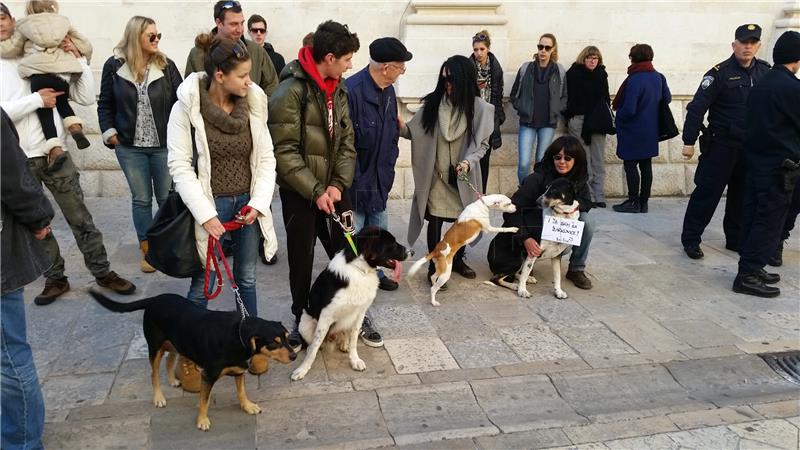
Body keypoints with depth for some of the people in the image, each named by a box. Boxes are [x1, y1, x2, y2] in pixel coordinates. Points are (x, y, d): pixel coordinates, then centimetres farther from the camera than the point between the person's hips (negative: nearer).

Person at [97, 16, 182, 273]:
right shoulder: (114, 66, 0)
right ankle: (147, 249, 21)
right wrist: (109, 132, -5)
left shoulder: (166, 65, -1)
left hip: (164, 145, 0)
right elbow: (105, 104, 6)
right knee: (141, 199, 9)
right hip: (130, 147, 0)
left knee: (167, 198, 7)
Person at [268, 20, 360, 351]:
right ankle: (302, 319, 26)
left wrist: (338, 184, -7)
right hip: (300, 192, -5)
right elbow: (285, 152, -18)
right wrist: (315, 191, -18)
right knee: (302, 260, 8)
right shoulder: (291, 91, -17)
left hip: (333, 189, 5)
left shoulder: (338, 89, 5)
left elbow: (347, 141, 6)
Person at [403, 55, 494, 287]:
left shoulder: (479, 108, -7)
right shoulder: (433, 103, -5)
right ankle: (434, 266, 14)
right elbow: (415, 131, -2)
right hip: (436, 175, -1)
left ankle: (458, 260, 36)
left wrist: (468, 162, -20)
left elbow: (483, 143, -4)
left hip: (464, 176, 1)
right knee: (435, 220, -1)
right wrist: (399, 127, -22)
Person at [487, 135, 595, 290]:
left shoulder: (579, 180, -6)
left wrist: (575, 204, -25)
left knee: (586, 220, -21)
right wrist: (525, 238, -37)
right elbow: (512, 210, -25)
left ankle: (577, 270, -5)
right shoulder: (538, 178, -23)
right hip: (533, 229, -4)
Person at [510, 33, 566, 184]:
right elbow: (514, 94, 11)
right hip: (527, 122, -1)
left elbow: (564, 97, 14)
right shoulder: (526, 68, 1)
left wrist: (556, 110, 1)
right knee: (524, 164, -9)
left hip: (548, 123, 1)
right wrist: (522, 109, -1)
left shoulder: (559, 71, 4)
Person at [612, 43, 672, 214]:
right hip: (651, 131, 7)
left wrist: (618, 116, -5)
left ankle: (633, 202, 5)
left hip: (633, 131, -7)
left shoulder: (634, 80, -21)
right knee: (646, 165, 11)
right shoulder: (659, 77, 3)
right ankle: (643, 202, 18)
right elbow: (667, 98, 15)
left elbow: (629, 109, -24)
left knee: (630, 165, 2)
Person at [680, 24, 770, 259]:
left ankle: (735, 239, 25)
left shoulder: (766, 72, 7)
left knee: (742, 195, 13)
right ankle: (690, 239, 5)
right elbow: (697, 107, -12)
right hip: (722, 144, -5)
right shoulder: (720, 73, -8)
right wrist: (689, 141, -15)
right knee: (707, 192, -3)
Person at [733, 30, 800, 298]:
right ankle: (748, 276, -2)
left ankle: (751, 268, 20)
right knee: (770, 221, -3)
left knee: (753, 216, 12)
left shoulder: (761, 84, 10)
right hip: (778, 166, -8)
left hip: (755, 161, 8)